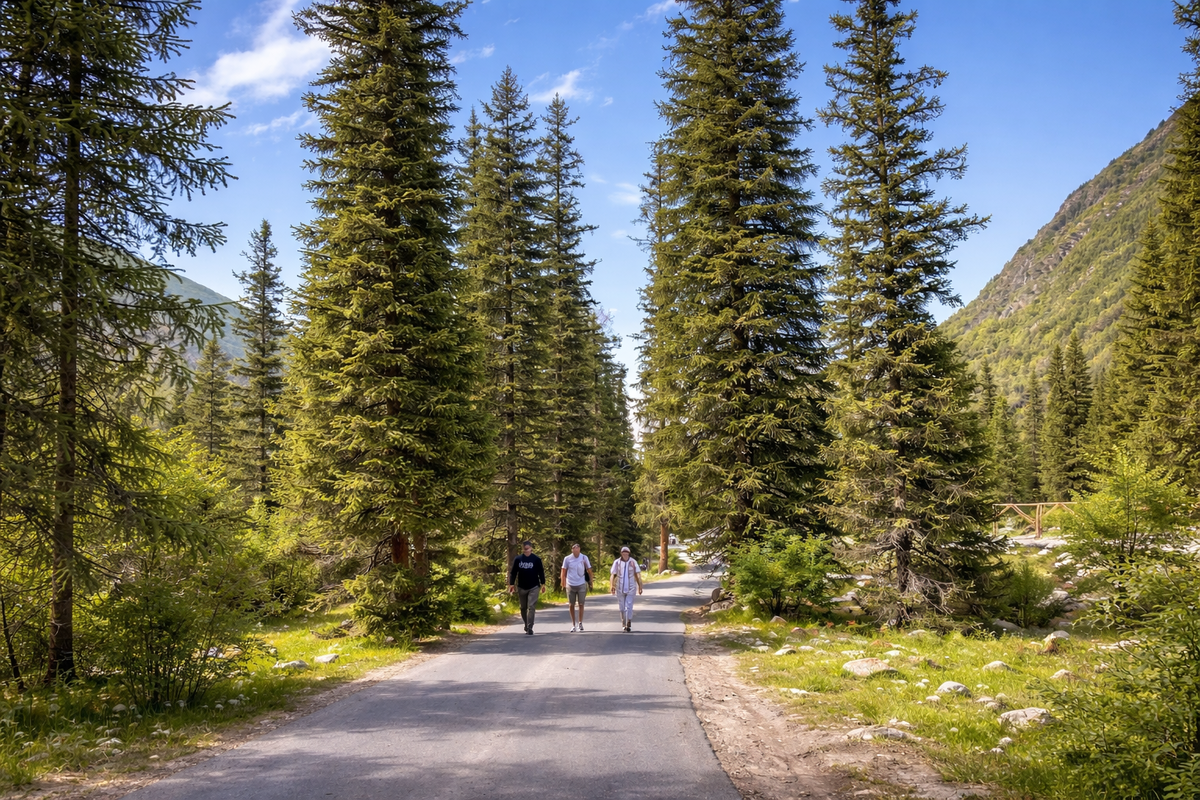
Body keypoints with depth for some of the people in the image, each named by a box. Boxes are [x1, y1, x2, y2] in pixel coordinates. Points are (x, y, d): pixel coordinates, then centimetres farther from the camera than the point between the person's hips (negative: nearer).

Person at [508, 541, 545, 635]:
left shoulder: (536, 559, -3)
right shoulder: (517, 559, 1)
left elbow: (541, 572, 2)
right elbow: (513, 572, 3)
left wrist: (543, 584, 1)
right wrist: (511, 584, -1)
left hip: (534, 587, -2)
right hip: (521, 587, 3)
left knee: (531, 607, -10)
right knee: (523, 608, 13)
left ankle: (529, 628, -11)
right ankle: (526, 625, 31)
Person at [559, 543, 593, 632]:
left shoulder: (584, 558, -4)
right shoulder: (567, 559, -4)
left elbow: (589, 570, 4)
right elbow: (563, 572, 4)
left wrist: (591, 582, 3)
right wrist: (563, 584, 2)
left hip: (581, 584, 0)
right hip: (570, 585, 1)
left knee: (581, 604, 4)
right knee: (572, 605, 6)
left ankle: (580, 623, 17)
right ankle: (573, 625, 15)